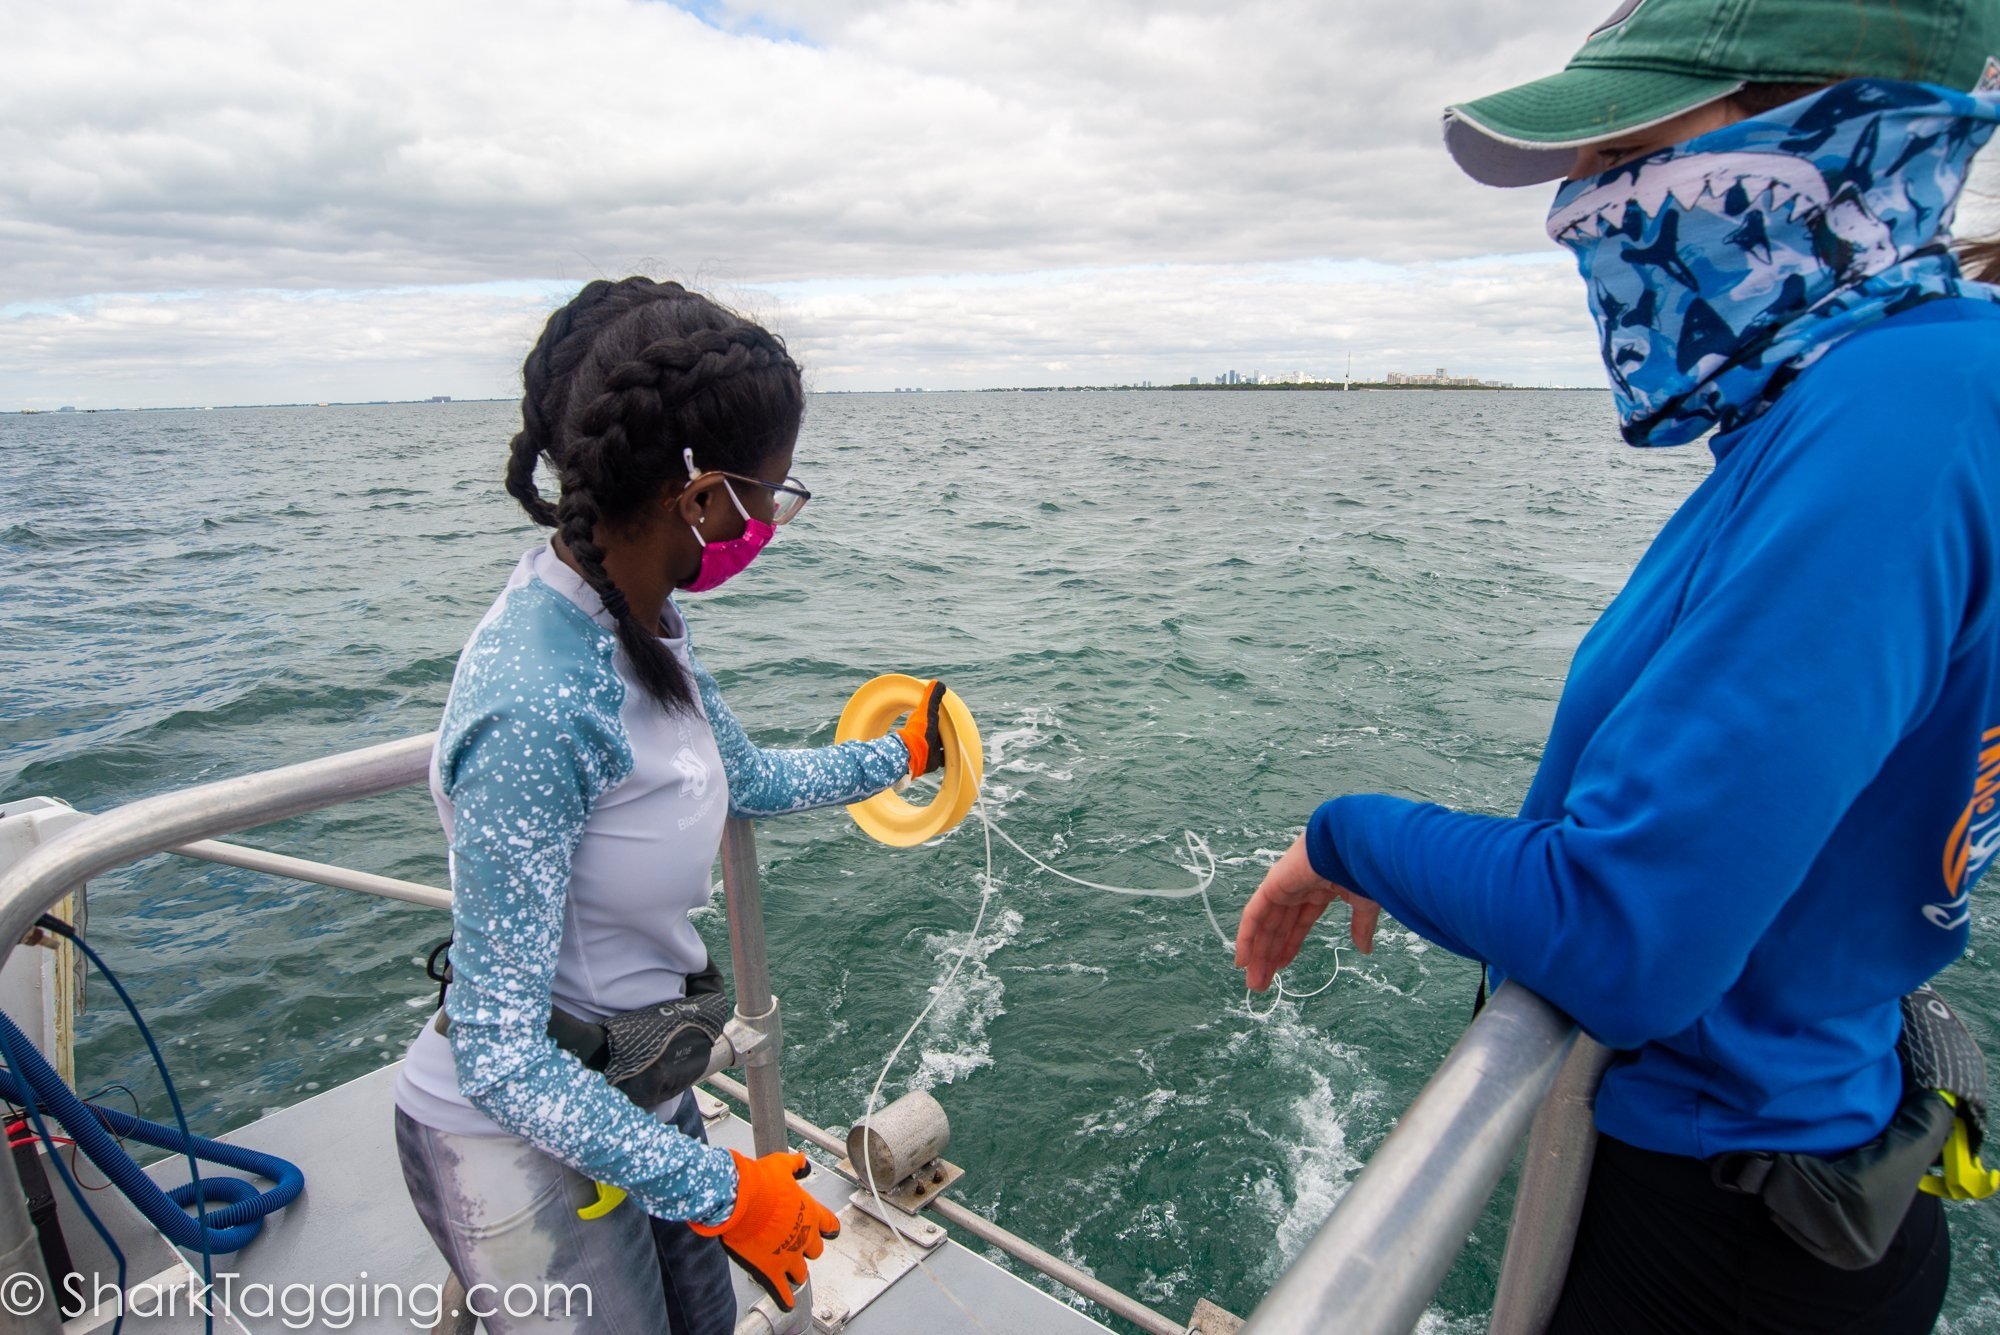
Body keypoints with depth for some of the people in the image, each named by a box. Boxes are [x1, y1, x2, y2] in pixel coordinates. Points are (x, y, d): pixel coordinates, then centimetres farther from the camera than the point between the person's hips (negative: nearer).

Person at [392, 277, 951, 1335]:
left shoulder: (635, 618, -8)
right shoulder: (537, 708, -34)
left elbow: (747, 778, 10)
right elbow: (499, 1057, -27)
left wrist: (898, 756, 24)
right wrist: (717, 1189, -19)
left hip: (630, 1091, 8)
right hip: (519, 1138, -8)